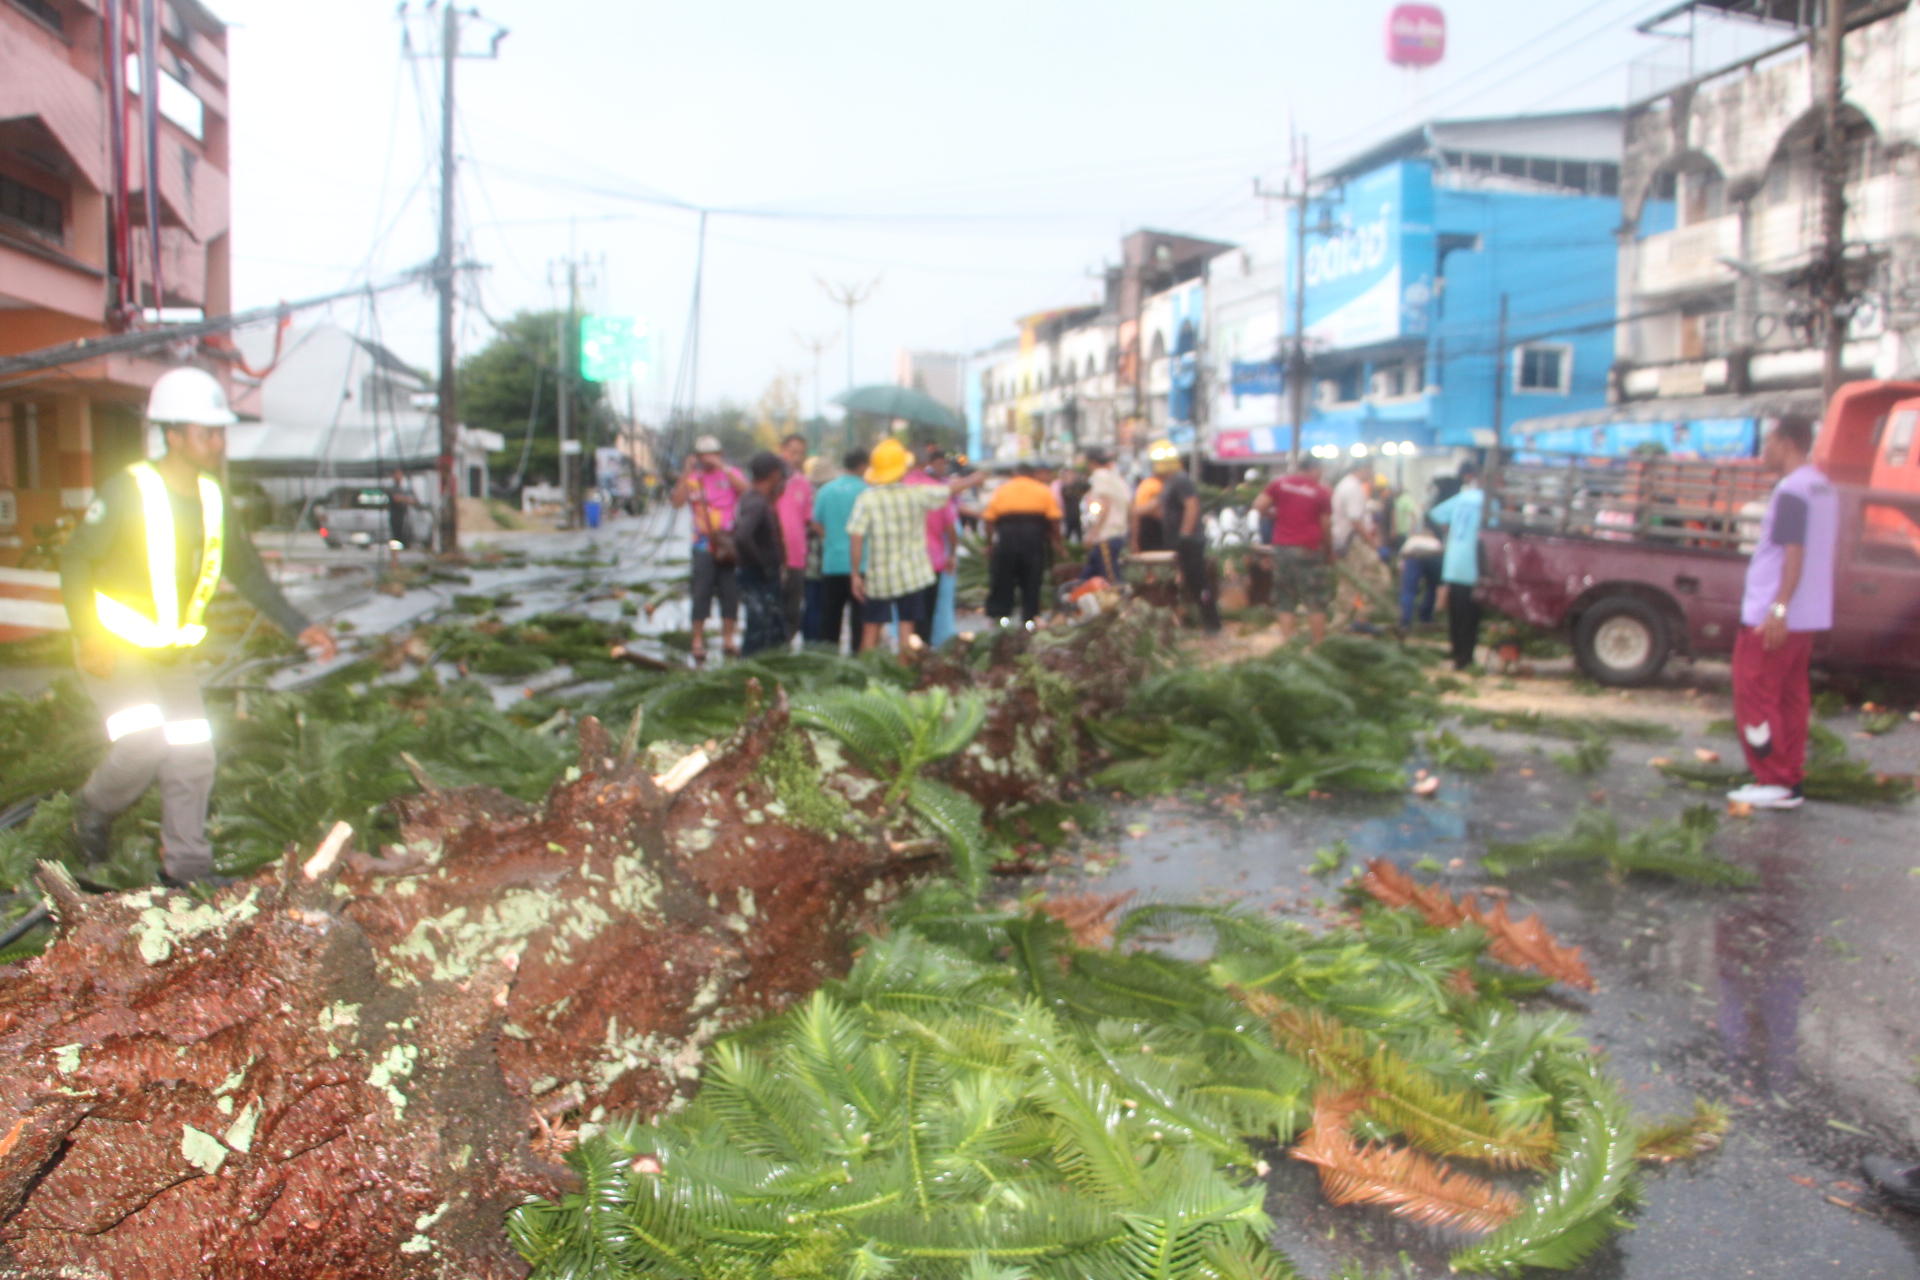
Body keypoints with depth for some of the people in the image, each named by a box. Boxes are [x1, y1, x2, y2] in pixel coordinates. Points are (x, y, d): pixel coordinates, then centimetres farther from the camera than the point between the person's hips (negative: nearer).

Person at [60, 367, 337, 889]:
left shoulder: (214, 500, 3)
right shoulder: (129, 491, -16)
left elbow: (248, 572, 11)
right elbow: (75, 558, -11)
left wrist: (298, 626, 0)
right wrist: (88, 636, -19)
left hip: (172, 653, 6)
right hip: (115, 647, -6)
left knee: (193, 757, 2)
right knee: (144, 742, -20)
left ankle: (186, 866, 14)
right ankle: (93, 811, 12)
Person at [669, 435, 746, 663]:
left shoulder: (730, 473, 6)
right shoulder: (692, 479, 6)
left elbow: (745, 489, -14)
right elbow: (677, 501, -9)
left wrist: (722, 467, -16)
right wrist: (687, 473, -13)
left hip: (729, 544, 1)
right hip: (703, 545, -1)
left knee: (730, 592, 3)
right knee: (701, 592, -3)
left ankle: (728, 638, 13)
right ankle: (698, 640, 3)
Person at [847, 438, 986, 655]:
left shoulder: (865, 500, -8)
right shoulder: (917, 494, -4)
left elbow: (856, 539, -13)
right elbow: (951, 489, 10)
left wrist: (856, 574, -6)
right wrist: (976, 478, 28)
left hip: (877, 577, 0)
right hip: (911, 576, 1)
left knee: (871, 629, 8)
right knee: (906, 628, 6)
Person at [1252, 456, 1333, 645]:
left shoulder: (1278, 483, 5)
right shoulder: (1323, 491, -2)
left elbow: (1259, 506, -2)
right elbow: (1325, 526, -2)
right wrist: (1329, 552, 10)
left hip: (1282, 548, 3)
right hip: (1309, 550, -3)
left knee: (1286, 603, 9)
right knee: (1316, 604, 3)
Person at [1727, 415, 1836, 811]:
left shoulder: (1792, 490, -16)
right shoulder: (1824, 487, 14)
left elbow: (1794, 553, -23)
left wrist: (1778, 608, -26)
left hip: (1772, 618, -9)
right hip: (1808, 616, 9)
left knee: (1754, 697, -3)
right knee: (1791, 699, 12)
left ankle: (1774, 783, -1)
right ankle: (1790, 782, 16)